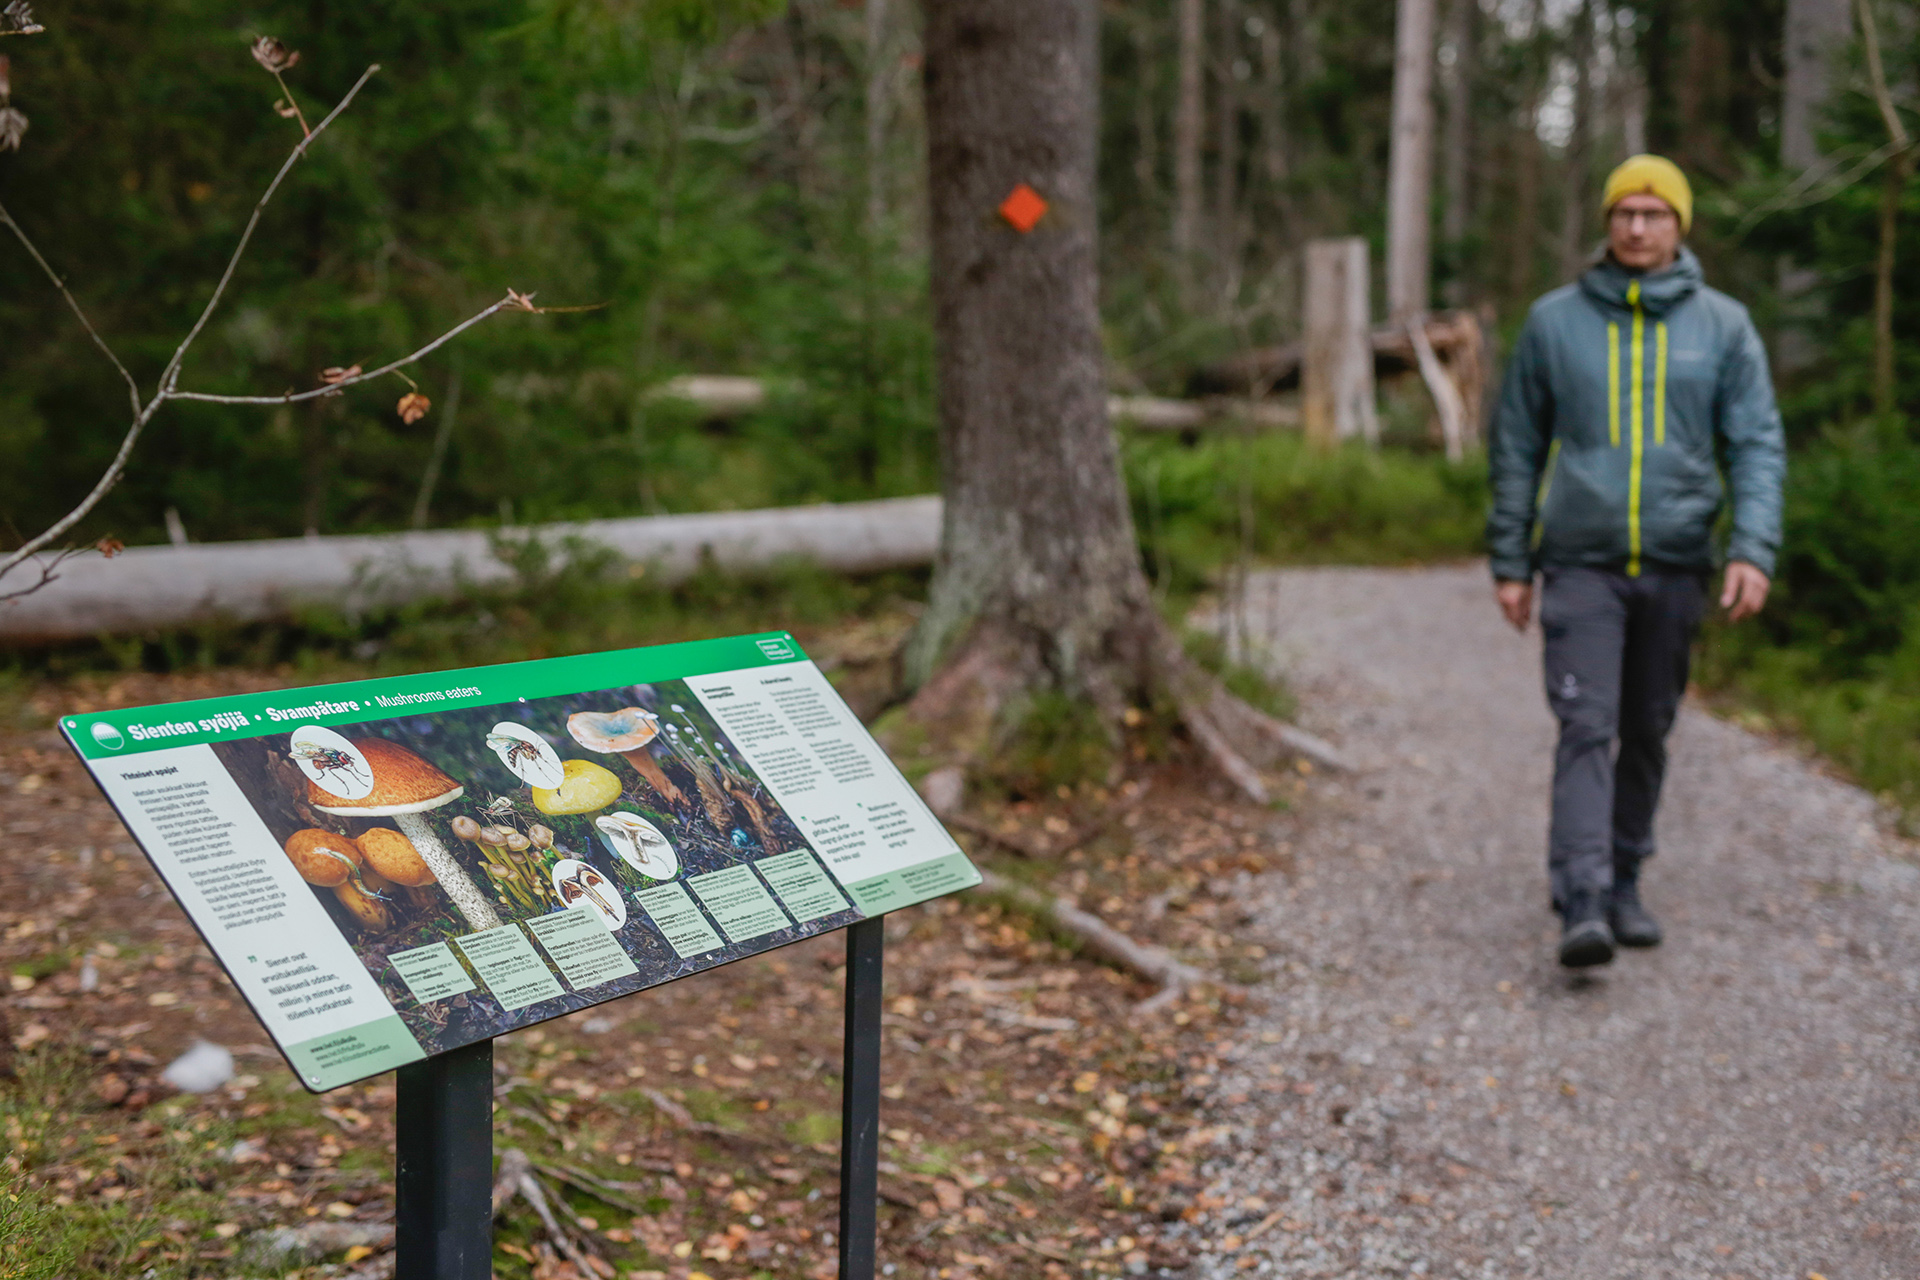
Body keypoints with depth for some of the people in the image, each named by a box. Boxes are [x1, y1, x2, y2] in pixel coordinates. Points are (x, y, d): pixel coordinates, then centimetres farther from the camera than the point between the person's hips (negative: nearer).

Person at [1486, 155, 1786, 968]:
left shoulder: (1723, 326, 5)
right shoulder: (1555, 321, 4)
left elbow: (1758, 443, 2)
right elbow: (1516, 448, 8)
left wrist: (1754, 549, -11)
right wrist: (1510, 561, 5)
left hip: (1676, 565, 2)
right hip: (1580, 562, -2)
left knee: (1648, 734, 10)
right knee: (1587, 728, -12)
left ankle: (1624, 883, 23)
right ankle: (1582, 901, -17)